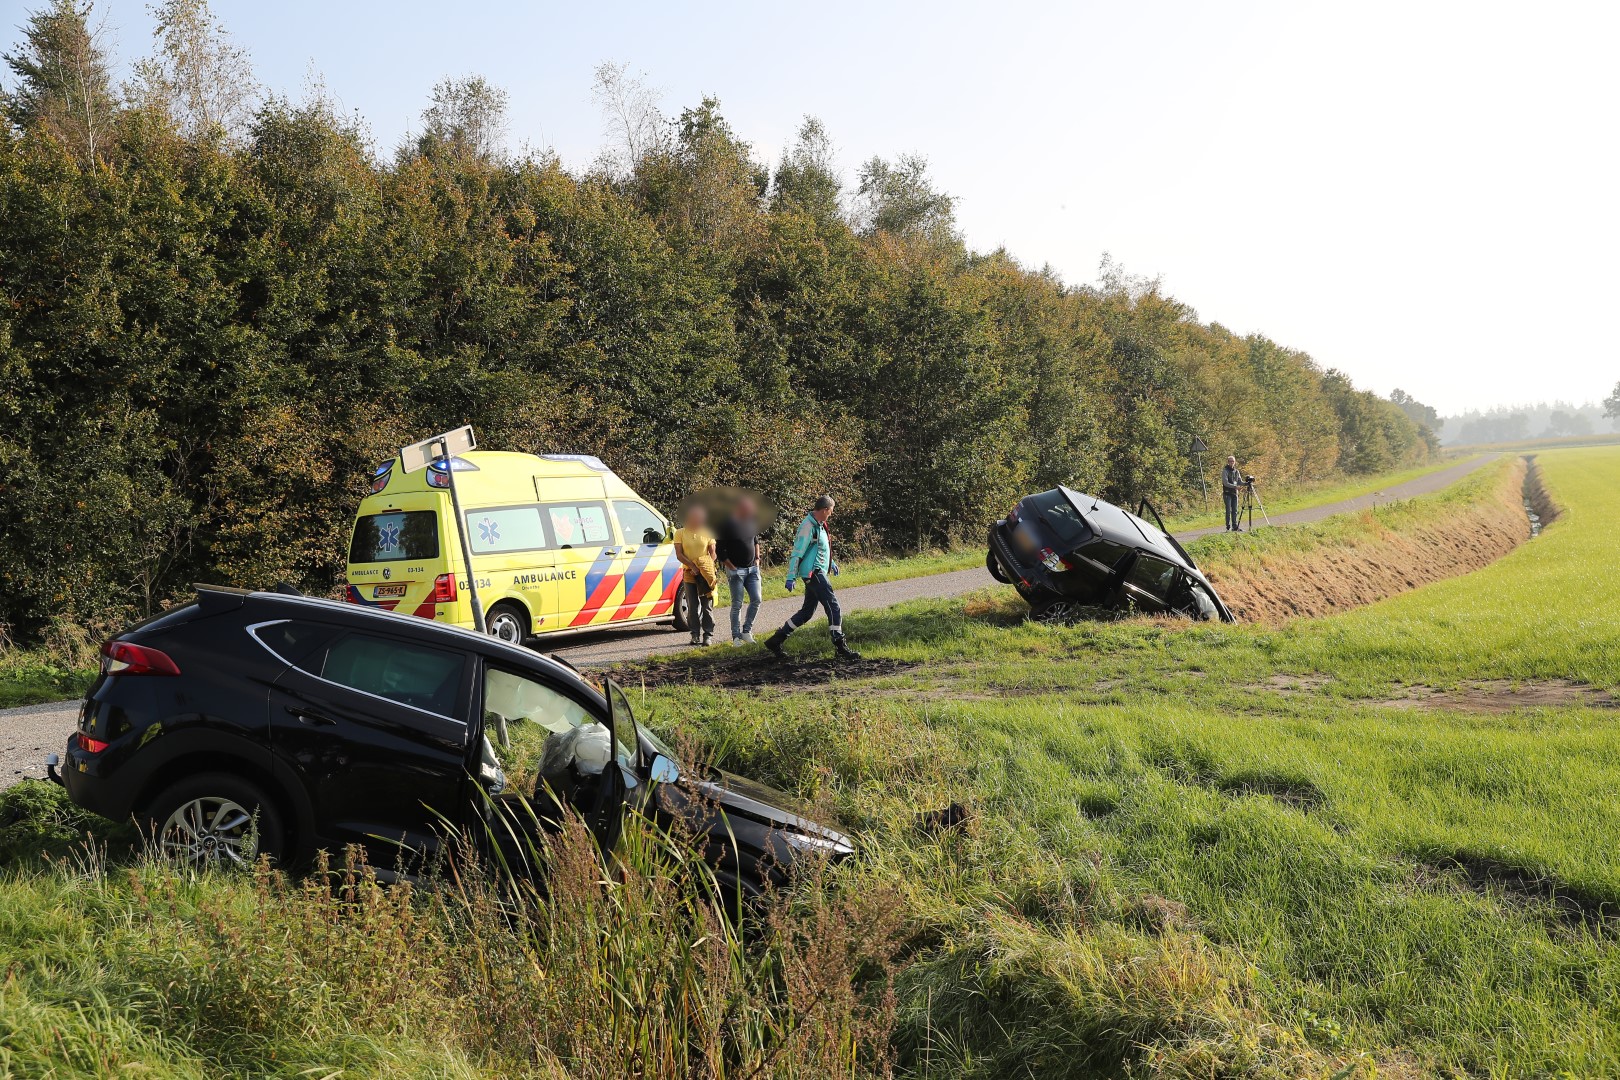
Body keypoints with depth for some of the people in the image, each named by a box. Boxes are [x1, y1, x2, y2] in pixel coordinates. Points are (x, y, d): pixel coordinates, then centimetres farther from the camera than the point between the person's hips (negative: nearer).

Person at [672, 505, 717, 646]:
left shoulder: (707, 533, 5)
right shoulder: (680, 533, 2)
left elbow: (713, 553, 4)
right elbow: (679, 554, -3)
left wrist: (708, 569, -12)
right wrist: (693, 566, -15)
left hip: (706, 574, 0)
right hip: (689, 573, 0)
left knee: (707, 606, 0)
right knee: (693, 606, 3)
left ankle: (708, 635, 5)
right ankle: (695, 635, 10)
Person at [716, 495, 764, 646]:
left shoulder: (751, 521, 5)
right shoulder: (727, 525, -13)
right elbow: (721, 551, -12)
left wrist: (757, 558, 13)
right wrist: (731, 567, -13)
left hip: (753, 568, 6)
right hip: (736, 570, -6)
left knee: (756, 600, -1)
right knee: (737, 604, -3)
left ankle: (746, 631, 14)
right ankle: (736, 636, 5)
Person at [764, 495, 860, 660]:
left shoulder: (818, 525, 14)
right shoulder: (808, 527, -17)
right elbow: (797, 553, -19)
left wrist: (831, 562, 38)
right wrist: (791, 578, -21)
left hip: (817, 573, 11)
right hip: (813, 573, -11)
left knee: (807, 612, 13)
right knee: (834, 609, -10)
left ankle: (775, 640, 18)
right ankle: (841, 649, -8)